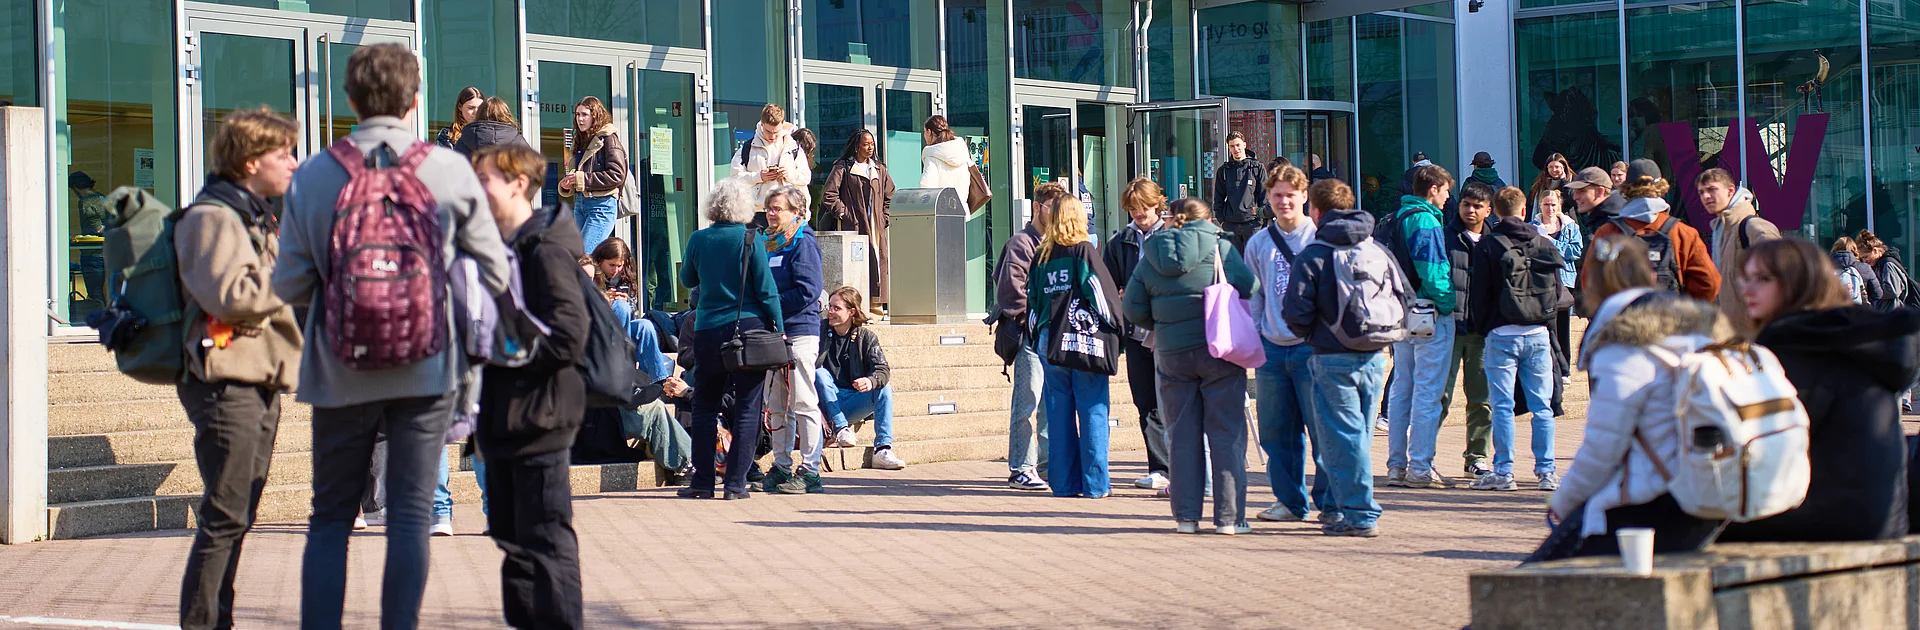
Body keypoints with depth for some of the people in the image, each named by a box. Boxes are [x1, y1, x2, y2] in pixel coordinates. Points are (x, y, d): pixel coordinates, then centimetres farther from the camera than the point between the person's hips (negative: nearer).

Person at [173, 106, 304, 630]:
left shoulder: (258, 217, 22)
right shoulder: (211, 217, -10)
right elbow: (230, 295, -23)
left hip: (261, 382, 10)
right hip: (225, 382, -10)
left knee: (238, 515, 11)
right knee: (225, 515, -11)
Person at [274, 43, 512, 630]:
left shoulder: (312, 175, -4)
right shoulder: (451, 171, -5)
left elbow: (289, 284, -1)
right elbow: (495, 273, 2)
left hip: (341, 375, 1)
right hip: (425, 370, -1)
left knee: (330, 518, 10)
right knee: (410, 516, 4)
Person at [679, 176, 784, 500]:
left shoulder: (698, 239, 1)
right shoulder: (751, 239, -7)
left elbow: (687, 279, 18)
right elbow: (767, 289, -7)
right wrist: (778, 328, 1)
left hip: (707, 331, 2)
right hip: (748, 327, -2)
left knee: (705, 407, 11)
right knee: (747, 407, 2)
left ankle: (702, 482, 9)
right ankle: (735, 483, -1)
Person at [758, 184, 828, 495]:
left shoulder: (803, 243, -8)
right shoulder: (770, 243, 17)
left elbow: (808, 291, -17)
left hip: (799, 332, -8)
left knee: (803, 403, -5)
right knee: (776, 405, 11)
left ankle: (809, 471, -2)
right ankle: (781, 467, 18)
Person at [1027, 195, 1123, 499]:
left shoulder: (1040, 256, 8)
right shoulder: (1085, 251, -5)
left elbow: (1032, 300, 13)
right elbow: (1103, 293, -7)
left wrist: (1036, 336, 22)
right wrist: (1117, 326, 3)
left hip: (1049, 341, 4)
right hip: (1086, 342, -4)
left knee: (1059, 414, 7)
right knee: (1092, 411, 0)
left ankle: (1064, 482, 8)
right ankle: (1095, 483, -1)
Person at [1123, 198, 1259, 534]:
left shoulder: (1150, 257, 5)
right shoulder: (1220, 247, -5)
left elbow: (1133, 309, 5)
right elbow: (1249, 287, -9)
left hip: (1172, 353, 3)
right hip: (1220, 351, -3)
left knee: (1182, 435, 10)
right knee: (1226, 434, 2)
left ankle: (1186, 516, 10)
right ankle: (1229, 516, 1)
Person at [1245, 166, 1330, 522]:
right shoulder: (1258, 243, 12)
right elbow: (1253, 297, 15)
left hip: (1312, 346, -4)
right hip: (1272, 348, 4)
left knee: (1323, 429, -6)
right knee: (1277, 433, 7)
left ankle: (1330, 502, 2)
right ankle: (1290, 500, 18)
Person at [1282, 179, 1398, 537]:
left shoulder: (1312, 256, -9)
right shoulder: (1377, 250, 6)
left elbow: (1296, 314, -14)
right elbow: (1404, 296, 5)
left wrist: (1308, 333, 8)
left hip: (1334, 359, -6)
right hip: (1375, 357, 6)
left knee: (1342, 437, -1)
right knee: (1359, 433, 16)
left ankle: (1361, 515, -3)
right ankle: (1339, 505, 24)